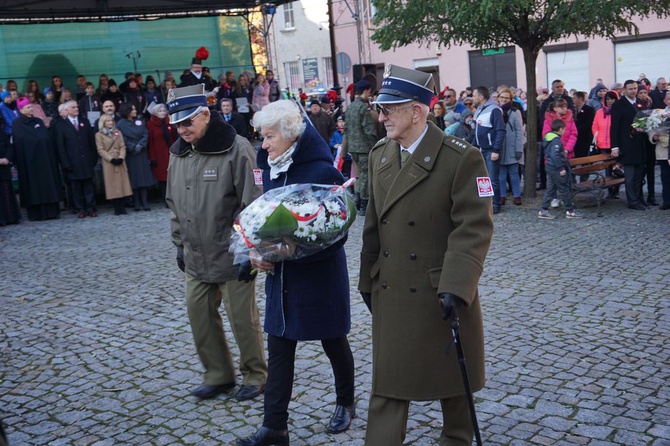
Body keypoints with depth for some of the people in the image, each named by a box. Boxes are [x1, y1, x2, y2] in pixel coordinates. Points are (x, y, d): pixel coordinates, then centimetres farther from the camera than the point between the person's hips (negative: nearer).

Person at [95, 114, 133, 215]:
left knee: (122, 183, 0)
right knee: (112, 185, -3)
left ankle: (122, 208, 4)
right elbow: (100, 150, -3)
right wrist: (111, 159, -14)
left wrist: (121, 157, -10)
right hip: (108, 163, -3)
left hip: (120, 161, 3)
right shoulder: (99, 135, 3)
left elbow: (122, 147, 7)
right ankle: (117, 208, 1)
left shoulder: (118, 133, 13)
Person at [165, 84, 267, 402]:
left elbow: (253, 205, -15)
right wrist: (179, 244, 16)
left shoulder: (236, 149, -15)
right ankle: (218, 375, 29)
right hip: (196, 257, 6)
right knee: (199, 315, 11)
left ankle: (255, 376, 24)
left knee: (242, 319, 4)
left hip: (231, 256, -6)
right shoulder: (178, 153, 6)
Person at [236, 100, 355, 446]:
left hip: (320, 273, -6)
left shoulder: (321, 171, -17)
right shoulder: (270, 169, 3)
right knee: (278, 349, 6)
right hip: (281, 273, 6)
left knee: (333, 341, 14)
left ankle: (346, 403, 38)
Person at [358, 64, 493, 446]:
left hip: (441, 294, -4)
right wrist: (368, 281, 13)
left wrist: (456, 286, -24)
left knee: (452, 377, 16)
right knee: (387, 384, 7)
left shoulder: (461, 158, -13)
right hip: (389, 294, 5)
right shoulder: (379, 154, 7)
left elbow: (475, 228, -16)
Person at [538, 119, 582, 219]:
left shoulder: (547, 137, 10)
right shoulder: (556, 140, -20)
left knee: (550, 189, 12)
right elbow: (555, 155, -27)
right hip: (556, 169, -9)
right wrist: (561, 168, -22)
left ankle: (543, 210, 11)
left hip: (549, 167, 9)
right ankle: (570, 211, 10)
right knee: (564, 189, 1)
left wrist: (563, 152, 21)